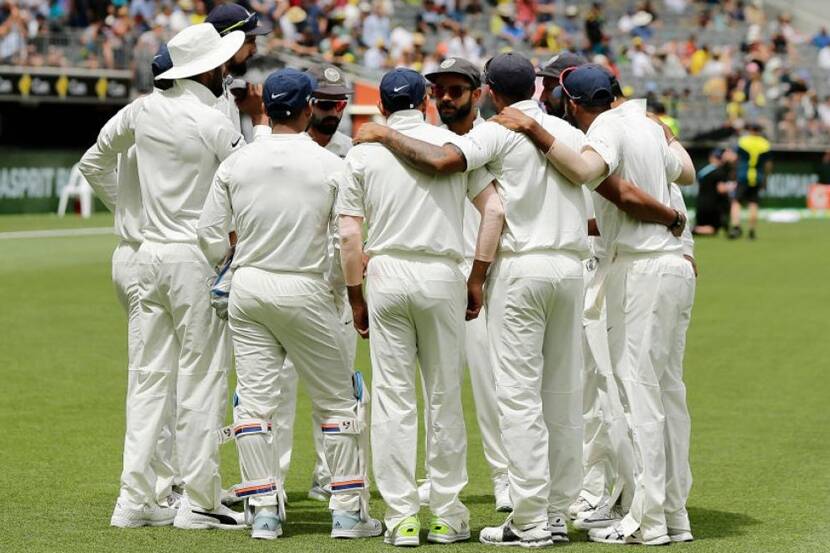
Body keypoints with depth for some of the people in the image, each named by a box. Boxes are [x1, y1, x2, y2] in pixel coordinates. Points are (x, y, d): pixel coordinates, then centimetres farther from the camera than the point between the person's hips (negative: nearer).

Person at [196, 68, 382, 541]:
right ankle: (349, 510, 8)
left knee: (255, 400, 7)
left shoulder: (236, 164, 1)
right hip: (305, 291, -3)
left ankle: (264, 510, 4)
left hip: (248, 289, 3)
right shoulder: (331, 165, -7)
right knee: (338, 401, 7)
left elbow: (210, 235, 3)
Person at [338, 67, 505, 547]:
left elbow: (349, 236, 0)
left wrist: (356, 298, 8)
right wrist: (478, 279, 3)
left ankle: (402, 517, 0)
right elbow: (494, 210, -2)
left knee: (392, 398, 2)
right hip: (442, 276, 0)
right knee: (445, 397, 7)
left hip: (385, 275, 0)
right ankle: (448, 516, 9)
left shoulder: (364, 153, 5)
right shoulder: (453, 143, 4)